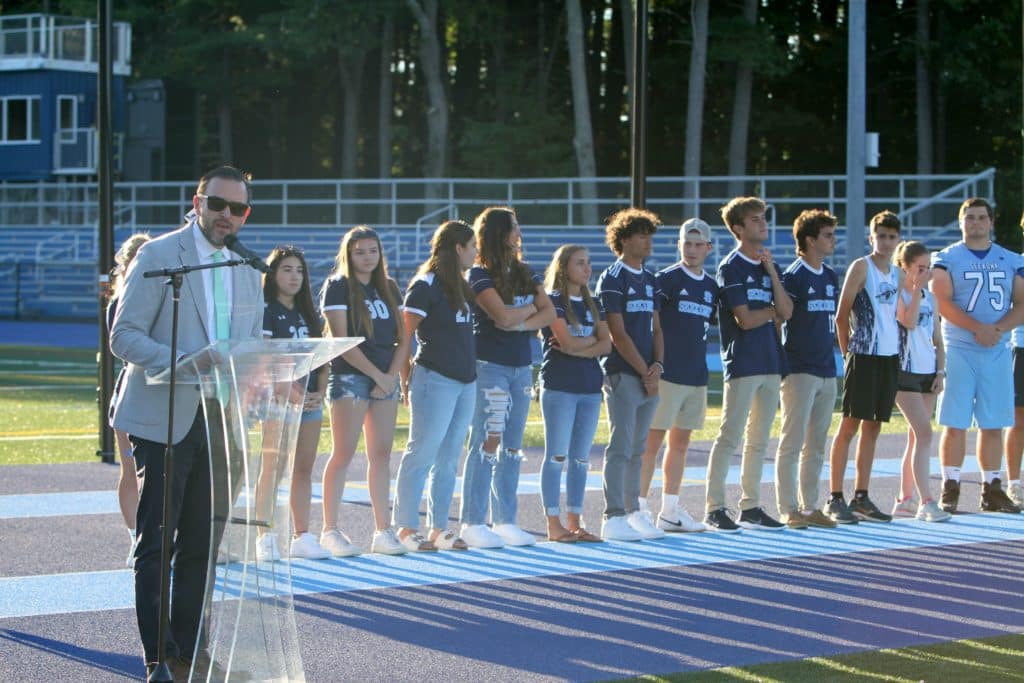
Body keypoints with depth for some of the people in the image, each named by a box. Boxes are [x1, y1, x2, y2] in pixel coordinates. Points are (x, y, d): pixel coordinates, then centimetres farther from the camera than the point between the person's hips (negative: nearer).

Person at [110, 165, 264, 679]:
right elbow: (124, 336, -9)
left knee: (202, 541, 10)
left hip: (219, 419, 6)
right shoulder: (159, 255, -5)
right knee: (156, 540, -2)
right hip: (164, 418, -6)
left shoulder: (248, 270, 13)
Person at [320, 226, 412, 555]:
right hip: (349, 378, -5)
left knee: (381, 455, 5)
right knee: (343, 454, -7)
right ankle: (330, 530, -5)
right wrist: (377, 374, -12)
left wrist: (391, 376, -4)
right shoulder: (338, 287, -3)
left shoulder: (389, 288, 15)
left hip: (387, 379, 5)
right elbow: (341, 340, -10)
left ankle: (383, 530, 7)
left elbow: (403, 338, 12)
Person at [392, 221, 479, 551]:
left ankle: (439, 529, 14)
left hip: (465, 382, 8)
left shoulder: (461, 287, 16)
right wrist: (406, 380, -10)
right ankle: (406, 528, -2)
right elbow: (403, 335, -10)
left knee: (449, 459, 9)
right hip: (436, 380, -8)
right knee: (422, 454, -6)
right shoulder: (426, 286, -9)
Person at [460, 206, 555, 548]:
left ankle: (505, 521, 12)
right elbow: (503, 316, -19)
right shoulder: (480, 275, -8)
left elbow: (549, 313, 3)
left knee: (512, 446, 7)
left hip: (521, 366, 7)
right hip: (489, 366, -7)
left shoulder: (525, 274, 13)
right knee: (487, 443, -8)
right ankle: (473, 523, -5)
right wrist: (531, 307, -1)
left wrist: (519, 322, -14)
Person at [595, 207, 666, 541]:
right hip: (622, 374, -7)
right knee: (620, 447, -8)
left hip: (648, 376, 7)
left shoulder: (649, 279, 16)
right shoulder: (612, 278, -7)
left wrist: (657, 365, 0)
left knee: (637, 449, 10)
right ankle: (614, 518, -7)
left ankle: (633, 512, 15)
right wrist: (644, 372, -10)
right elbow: (618, 334, -11)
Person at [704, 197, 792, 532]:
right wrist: (773, 311, 3)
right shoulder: (731, 267, -6)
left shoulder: (770, 266, 15)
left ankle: (750, 507, 15)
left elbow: (787, 312, 3)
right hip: (742, 363, -7)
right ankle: (714, 508, -5)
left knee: (759, 440, 9)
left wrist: (772, 272, -3)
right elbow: (745, 319, -14)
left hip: (771, 362, 7)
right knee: (730, 437, -8)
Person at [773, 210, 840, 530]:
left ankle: (810, 507, 16)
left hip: (827, 369, 8)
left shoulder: (831, 276, 14)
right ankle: (788, 510, -2)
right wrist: (783, 365, -12)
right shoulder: (793, 276, -9)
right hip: (800, 371, -8)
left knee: (817, 444, 10)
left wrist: (830, 352, 17)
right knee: (793, 442, -5)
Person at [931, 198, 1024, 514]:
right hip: (959, 350, -3)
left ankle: (992, 490, 11)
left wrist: (998, 328, -12)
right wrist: (978, 328, -19)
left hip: (998, 352, 3)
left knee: (993, 425, 5)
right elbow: (943, 302, -9)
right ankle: (950, 489, -2)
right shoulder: (947, 259, 2)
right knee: (955, 423, -5)